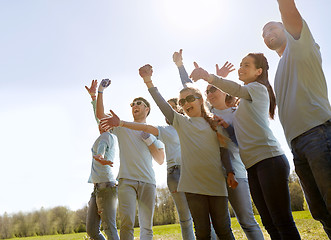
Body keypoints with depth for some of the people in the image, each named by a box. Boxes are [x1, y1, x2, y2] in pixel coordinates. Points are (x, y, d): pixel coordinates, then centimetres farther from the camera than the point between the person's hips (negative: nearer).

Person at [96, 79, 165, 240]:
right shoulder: (123, 127, 16)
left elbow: (160, 160, 11)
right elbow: (100, 115, 8)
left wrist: (148, 139, 1)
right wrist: (100, 91, 2)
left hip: (148, 182, 2)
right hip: (126, 179, -1)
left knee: (146, 226, 2)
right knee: (127, 222, -16)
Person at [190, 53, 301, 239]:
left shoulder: (258, 87, 4)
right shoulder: (244, 101, 30)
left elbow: (237, 89, -19)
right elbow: (239, 131, 27)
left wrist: (209, 77, -33)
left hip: (269, 159, -9)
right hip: (253, 166, 9)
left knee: (283, 222, -10)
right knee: (270, 224, 8)